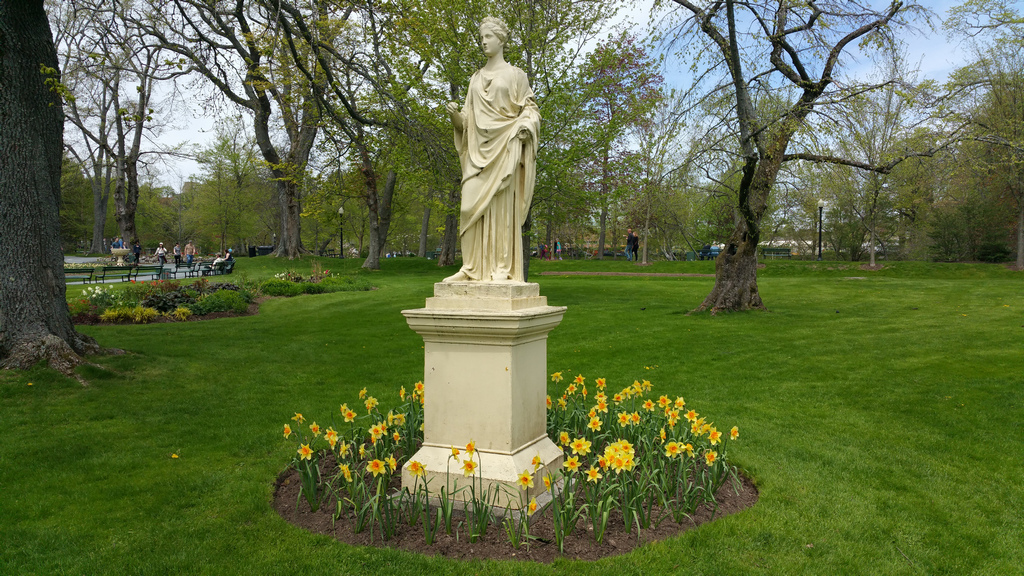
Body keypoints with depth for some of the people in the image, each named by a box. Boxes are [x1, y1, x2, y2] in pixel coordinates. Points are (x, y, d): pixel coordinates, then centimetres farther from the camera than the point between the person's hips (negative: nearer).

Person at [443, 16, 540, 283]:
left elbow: (529, 109, 4)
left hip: (503, 148, -5)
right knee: (473, 206, -4)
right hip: (478, 149, 5)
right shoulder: (476, 78, 20)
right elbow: (469, 117, 19)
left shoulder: (515, 74, 8)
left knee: (501, 207, -10)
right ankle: (473, 267, -2)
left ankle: (502, 268, -9)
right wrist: (456, 114, -2)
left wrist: (525, 128, -16)